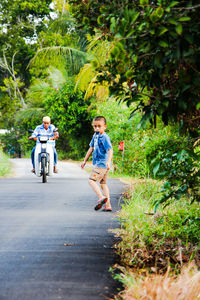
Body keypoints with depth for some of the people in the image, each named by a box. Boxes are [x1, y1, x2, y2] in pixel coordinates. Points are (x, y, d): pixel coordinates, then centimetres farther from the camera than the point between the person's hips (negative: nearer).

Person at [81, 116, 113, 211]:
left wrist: (108, 161, -38)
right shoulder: (95, 136, 12)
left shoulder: (104, 137, -15)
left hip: (102, 164, -10)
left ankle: (101, 197, -24)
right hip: (98, 163, 10)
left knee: (91, 180, -15)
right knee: (103, 183, 11)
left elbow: (110, 150, -24)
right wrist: (85, 161, 25)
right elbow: (91, 148, 22)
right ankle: (108, 205, 12)